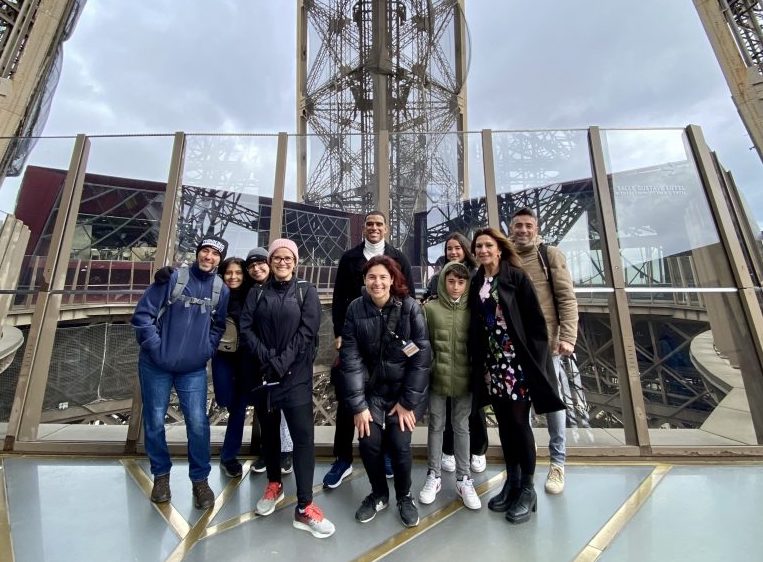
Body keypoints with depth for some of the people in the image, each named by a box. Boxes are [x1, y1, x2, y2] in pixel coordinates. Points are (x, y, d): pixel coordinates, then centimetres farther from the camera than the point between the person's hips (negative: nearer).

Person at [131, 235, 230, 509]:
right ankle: (161, 474, 34)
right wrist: (157, 347, -11)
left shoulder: (221, 290, -1)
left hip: (194, 369, 1)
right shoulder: (173, 277, -9)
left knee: (198, 423, 1)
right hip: (156, 365, -1)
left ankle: (200, 479, 21)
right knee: (154, 422, 11)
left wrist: (206, 350, -3)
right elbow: (142, 314, -8)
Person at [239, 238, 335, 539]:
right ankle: (274, 484, 38)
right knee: (269, 431, 17)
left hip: (296, 375, -3)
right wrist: (266, 359, -14)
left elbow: (307, 331, -8)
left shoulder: (306, 291, 2)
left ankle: (304, 508, 5)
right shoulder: (257, 293, 9)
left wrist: (282, 362, -16)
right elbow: (246, 328, -1)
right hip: (262, 374, 3)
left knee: (303, 435, -6)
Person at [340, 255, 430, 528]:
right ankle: (379, 494, 30)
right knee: (369, 444, -3)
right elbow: (350, 358, -10)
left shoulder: (411, 308, -15)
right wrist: (357, 405, -12)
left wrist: (407, 401, -12)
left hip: (404, 391, -1)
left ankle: (404, 496, 27)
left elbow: (422, 357, -13)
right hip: (371, 390, 2)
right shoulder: (355, 309, -10)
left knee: (400, 445, -7)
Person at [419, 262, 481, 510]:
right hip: (437, 378, -1)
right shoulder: (430, 308, -5)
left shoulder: (472, 310, -1)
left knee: (462, 428, 14)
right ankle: (433, 476, 30)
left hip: (464, 379, 1)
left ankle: (463, 479, 30)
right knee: (436, 426, 13)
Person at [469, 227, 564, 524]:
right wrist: (479, 361, 6)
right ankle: (512, 482, 30)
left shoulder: (516, 277, -5)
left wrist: (534, 357, -12)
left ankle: (527, 489, 20)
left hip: (517, 359, -5)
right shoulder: (476, 282, 8)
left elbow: (535, 319, -8)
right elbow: (475, 325, 9)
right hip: (492, 361, 5)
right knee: (504, 423, 13)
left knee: (519, 422, 1)